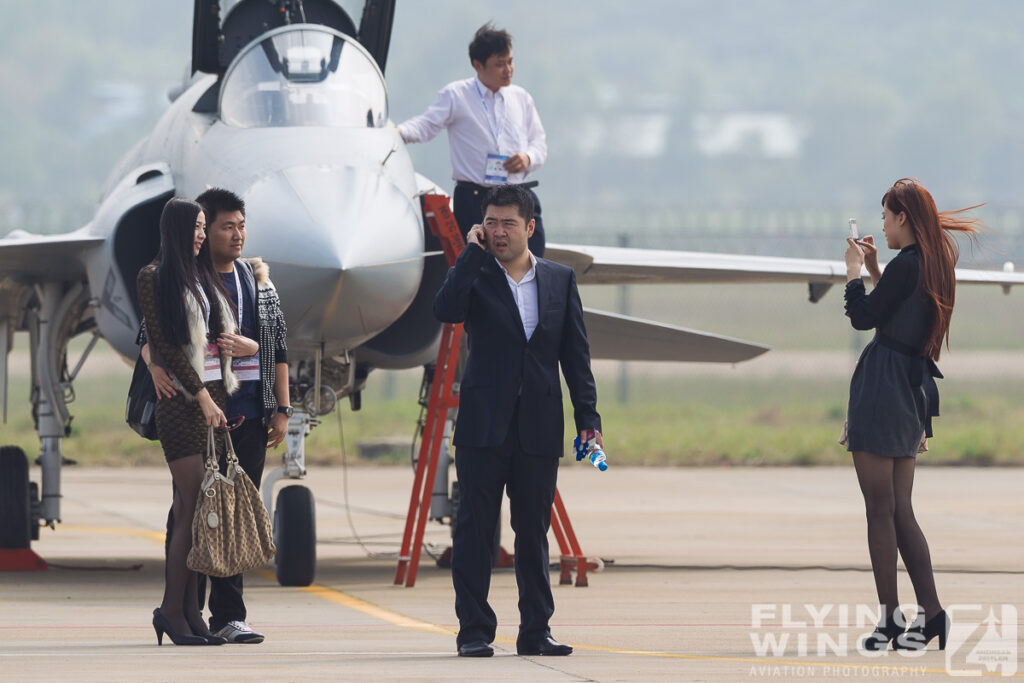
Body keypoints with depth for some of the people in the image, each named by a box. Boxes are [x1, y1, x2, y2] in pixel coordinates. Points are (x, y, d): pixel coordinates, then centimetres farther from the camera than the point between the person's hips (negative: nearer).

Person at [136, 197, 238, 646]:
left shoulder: (204, 274, 18)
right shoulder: (154, 277, -2)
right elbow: (163, 343, -8)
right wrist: (201, 395, -13)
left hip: (215, 394, 6)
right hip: (182, 399, -6)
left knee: (194, 508, 3)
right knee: (193, 507, -11)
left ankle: (189, 612, 2)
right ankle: (173, 609, -7)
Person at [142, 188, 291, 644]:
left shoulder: (256, 278, 13)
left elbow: (278, 344, 16)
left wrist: (281, 409, 11)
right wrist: (156, 366, -29)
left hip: (248, 415, 4)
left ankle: (227, 616, 5)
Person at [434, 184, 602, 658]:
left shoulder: (560, 280, 10)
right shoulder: (473, 276, 3)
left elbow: (575, 353, 10)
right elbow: (446, 311, -19)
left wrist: (588, 418, 3)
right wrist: (474, 251, -13)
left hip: (539, 430, 2)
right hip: (484, 423, -2)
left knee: (534, 530, 6)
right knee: (475, 529, -2)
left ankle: (535, 630, 11)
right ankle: (474, 631, 2)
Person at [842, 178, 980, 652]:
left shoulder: (905, 264, -16)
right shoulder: (934, 262, 13)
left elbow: (863, 317, -13)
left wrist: (854, 270, -1)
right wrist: (874, 270, 21)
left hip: (881, 391, -9)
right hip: (911, 392, 9)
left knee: (879, 511, -4)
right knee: (900, 512, 12)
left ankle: (891, 618, -4)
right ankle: (930, 613, 6)